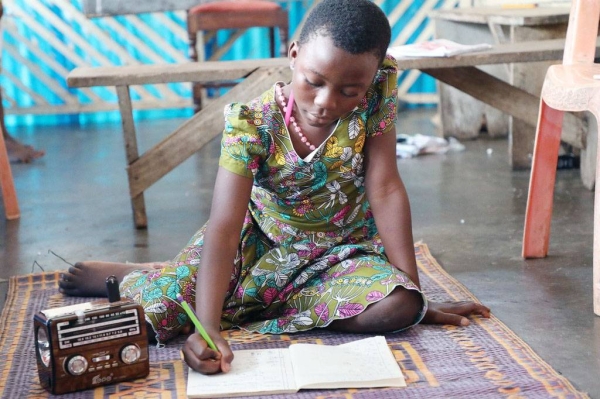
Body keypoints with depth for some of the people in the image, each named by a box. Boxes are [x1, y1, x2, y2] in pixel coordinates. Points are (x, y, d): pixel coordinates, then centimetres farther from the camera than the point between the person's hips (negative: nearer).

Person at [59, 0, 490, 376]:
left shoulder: (375, 95, -19)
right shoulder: (253, 123, -26)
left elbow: (385, 189, -17)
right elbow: (223, 228, -33)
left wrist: (415, 291, -18)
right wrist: (208, 328, -44)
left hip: (341, 253, 2)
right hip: (259, 243, -2)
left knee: (397, 307, -30)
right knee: (154, 309, -21)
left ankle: (250, 306, -8)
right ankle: (123, 276, 21)